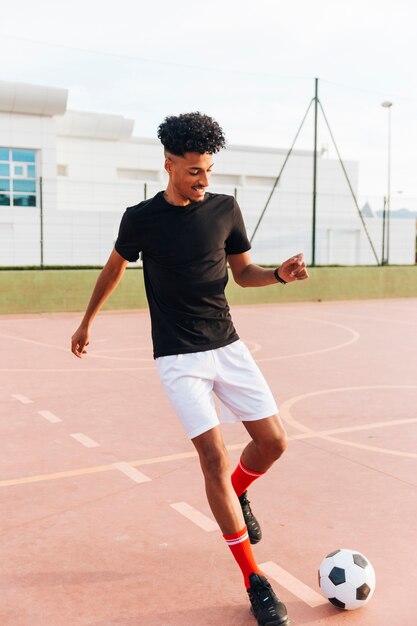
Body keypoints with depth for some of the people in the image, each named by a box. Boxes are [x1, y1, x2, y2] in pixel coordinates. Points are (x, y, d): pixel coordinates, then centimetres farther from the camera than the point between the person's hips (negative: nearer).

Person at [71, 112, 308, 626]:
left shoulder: (225, 209, 1)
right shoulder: (141, 218, -6)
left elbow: (243, 273, 11)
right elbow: (115, 267, 12)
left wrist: (279, 274, -10)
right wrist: (87, 321, 21)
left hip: (227, 346, 4)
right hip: (178, 357, -4)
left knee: (273, 442, -1)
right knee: (214, 456, -12)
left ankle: (237, 494, 35)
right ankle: (254, 581, 0)